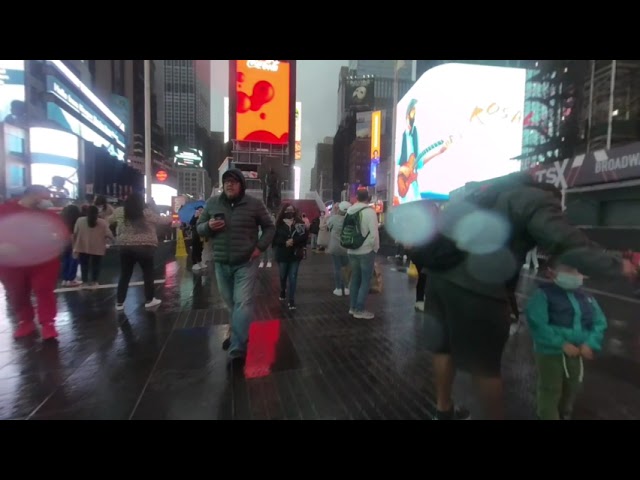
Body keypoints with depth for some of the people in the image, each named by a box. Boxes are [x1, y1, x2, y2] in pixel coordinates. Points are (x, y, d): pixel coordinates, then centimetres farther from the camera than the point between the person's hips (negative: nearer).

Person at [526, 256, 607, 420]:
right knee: (550, 391, 4)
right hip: (551, 351, -7)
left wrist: (590, 343, -13)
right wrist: (562, 344, -25)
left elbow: (600, 322, 3)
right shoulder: (543, 293, -16)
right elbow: (538, 324, -24)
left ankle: (564, 415, 49)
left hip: (577, 352, 7)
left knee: (572, 388, 25)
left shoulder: (585, 296, 4)